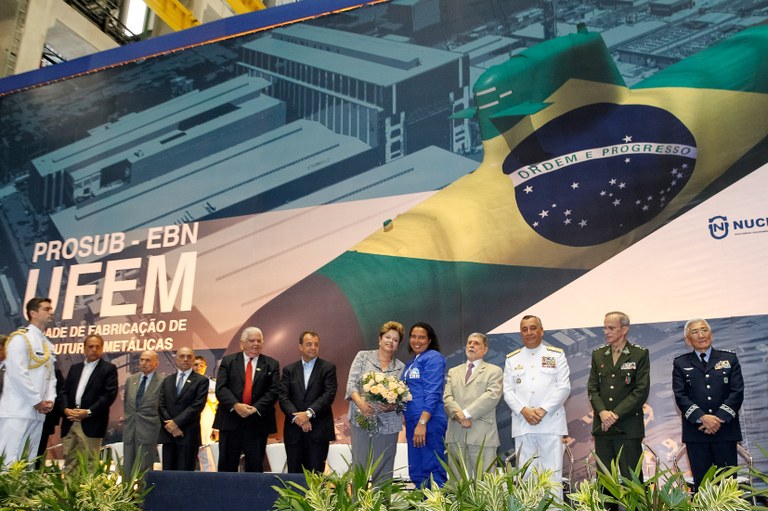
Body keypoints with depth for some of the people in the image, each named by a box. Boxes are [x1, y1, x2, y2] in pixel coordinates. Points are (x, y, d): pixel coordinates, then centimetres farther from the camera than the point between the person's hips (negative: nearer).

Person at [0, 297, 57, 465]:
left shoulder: (48, 345, 18)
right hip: (17, 411, -8)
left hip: (38, 413, 8)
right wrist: (37, 401, -12)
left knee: (29, 462, 8)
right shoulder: (20, 338, -6)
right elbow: (17, 374, -15)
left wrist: (50, 400, 1)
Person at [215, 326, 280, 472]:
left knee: (255, 467, 7)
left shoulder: (271, 364, 7)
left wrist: (256, 408, -16)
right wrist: (235, 405, -19)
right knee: (226, 466, 6)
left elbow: (274, 391, -3)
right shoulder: (228, 361, 7)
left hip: (258, 422, 0)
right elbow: (220, 388, -3)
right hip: (230, 420, 0)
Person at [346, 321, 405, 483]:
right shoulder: (363, 356, 7)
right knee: (359, 467, -1)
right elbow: (351, 383, -2)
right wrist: (360, 402, -20)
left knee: (384, 471, 3)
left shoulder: (401, 367, 10)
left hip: (388, 424, 2)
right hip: (361, 419, -1)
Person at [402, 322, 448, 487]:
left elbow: (432, 393, -17)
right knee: (416, 472, 14)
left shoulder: (433, 357, -7)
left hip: (429, 422, -9)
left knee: (432, 470, -4)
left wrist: (422, 423, -23)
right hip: (412, 422, 9)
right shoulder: (411, 363, 18)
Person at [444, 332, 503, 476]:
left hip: (482, 434, -3)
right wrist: (459, 415, -12)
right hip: (456, 434, 3)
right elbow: (447, 397, 8)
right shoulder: (453, 372, 21)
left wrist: (466, 413, -13)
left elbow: (492, 396, -7)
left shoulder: (494, 371, 9)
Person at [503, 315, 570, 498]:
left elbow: (564, 387, -1)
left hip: (551, 423, -2)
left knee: (553, 474, -2)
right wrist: (524, 410, -10)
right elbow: (508, 391, 7)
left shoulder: (557, 355, 6)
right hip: (523, 424, 2)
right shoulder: (512, 359, 12)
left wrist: (543, 410, -11)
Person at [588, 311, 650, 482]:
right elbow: (592, 388, 8)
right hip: (602, 426, 4)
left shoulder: (640, 354, -1)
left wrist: (616, 414, -13)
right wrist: (602, 412, -9)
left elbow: (642, 390, -7)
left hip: (628, 427, -4)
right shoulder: (598, 354, 12)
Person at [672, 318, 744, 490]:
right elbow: (680, 396, -1)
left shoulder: (729, 358, 10)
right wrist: (702, 417, -16)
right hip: (696, 431, 0)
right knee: (701, 481, 2)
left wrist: (720, 418, -11)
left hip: (725, 430, 0)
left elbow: (737, 392, 1)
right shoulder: (681, 364, 9)